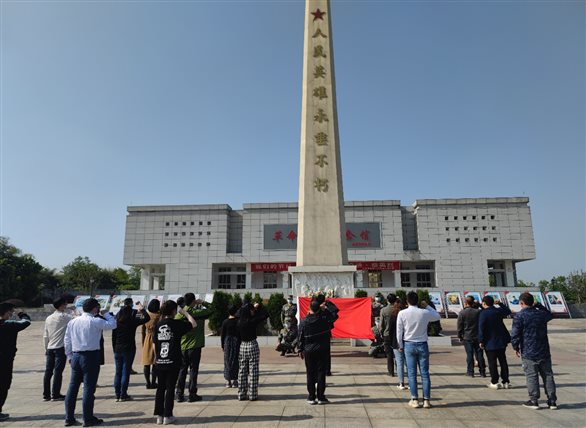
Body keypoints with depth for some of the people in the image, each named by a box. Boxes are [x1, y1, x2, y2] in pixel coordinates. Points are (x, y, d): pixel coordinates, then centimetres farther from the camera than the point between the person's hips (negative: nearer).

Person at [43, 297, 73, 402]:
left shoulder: (48, 318, 11)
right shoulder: (64, 317, -8)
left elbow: (45, 335, 13)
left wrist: (46, 348, 19)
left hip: (50, 348, 6)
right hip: (60, 348, -6)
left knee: (48, 371, 9)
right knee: (58, 371, -2)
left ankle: (46, 394, 14)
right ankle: (56, 395, 2)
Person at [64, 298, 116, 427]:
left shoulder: (73, 322, 8)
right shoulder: (95, 321, -13)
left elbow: (67, 340, 11)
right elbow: (112, 325, -10)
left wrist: (70, 356, 18)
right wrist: (106, 313, 4)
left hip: (75, 356, 7)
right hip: (90, 356, -6)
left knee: (72, 387, 13)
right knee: (89, 387, 1)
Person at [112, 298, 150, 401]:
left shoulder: (117, 318, 4)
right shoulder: (132, 319, -9)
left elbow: (113, 335, 7)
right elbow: (147, 318, -13)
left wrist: (114, 348, 13)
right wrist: (141, 309, 0)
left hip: (117, 349, 5)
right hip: (128, 349, -4)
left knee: (118, 372, 11)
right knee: (126, 371, 1)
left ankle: (117, 395, 15)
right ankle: (123, 395, 3)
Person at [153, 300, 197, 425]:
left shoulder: (158, 325, 3)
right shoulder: (177, 324, -10)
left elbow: (155, 344, 8)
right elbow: (194, 324, -2)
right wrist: (184, 312, 3)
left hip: (160, 362, 4)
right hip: (173, 362, -4)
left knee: (160, 388, 13)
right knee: (170, 388, 5)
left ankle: (159, 416, 18)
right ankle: (167, 416, 10)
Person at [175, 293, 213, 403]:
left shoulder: (179, 315, -3)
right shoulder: (198, 313, -13)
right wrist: (203, 302, 4)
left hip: (182, 347, 3)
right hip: (194, 346, -3)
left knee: (182, 370, 12)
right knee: (193, 370, 5)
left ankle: (179, 394, 15)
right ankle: (192, 394, 9)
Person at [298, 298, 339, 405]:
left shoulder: (304, 321, -7)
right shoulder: (324, 318, -10)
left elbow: (301, 337, -2)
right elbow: (335, 315, 6)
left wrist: (301, 350, 7)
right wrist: (326, 307, 12)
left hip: (309, 351, 1)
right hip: (322, 351, -1)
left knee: (310, 374, 9)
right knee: (321, 373, 6)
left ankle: (311, 397, 13)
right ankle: (320, 397, 9)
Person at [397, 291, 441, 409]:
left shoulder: (402, 313, -9)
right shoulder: (425, 313, -8)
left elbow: (399, 332, -4)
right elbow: (438, 316, 13)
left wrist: (401, 346, 8)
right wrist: (427, 306, 17)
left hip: (408, 345, 0)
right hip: (422, 345, 1)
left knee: (412, 373, 6)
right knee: (425, 373, 8)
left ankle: (415, 400, 9)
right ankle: (426, 400, 11)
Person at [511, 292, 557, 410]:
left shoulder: (519, 317, -13)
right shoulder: (541, 314, 2)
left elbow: (515, 335, -14)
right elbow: (549, 314, 28)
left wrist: (516, 348, 1)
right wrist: (538, 305, 22)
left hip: (528, 353, -4)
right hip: (544, 352, 5)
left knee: (531, 376, 4)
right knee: (548, 375, 12)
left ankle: (534, 401, 8)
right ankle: (552, 401, 17)